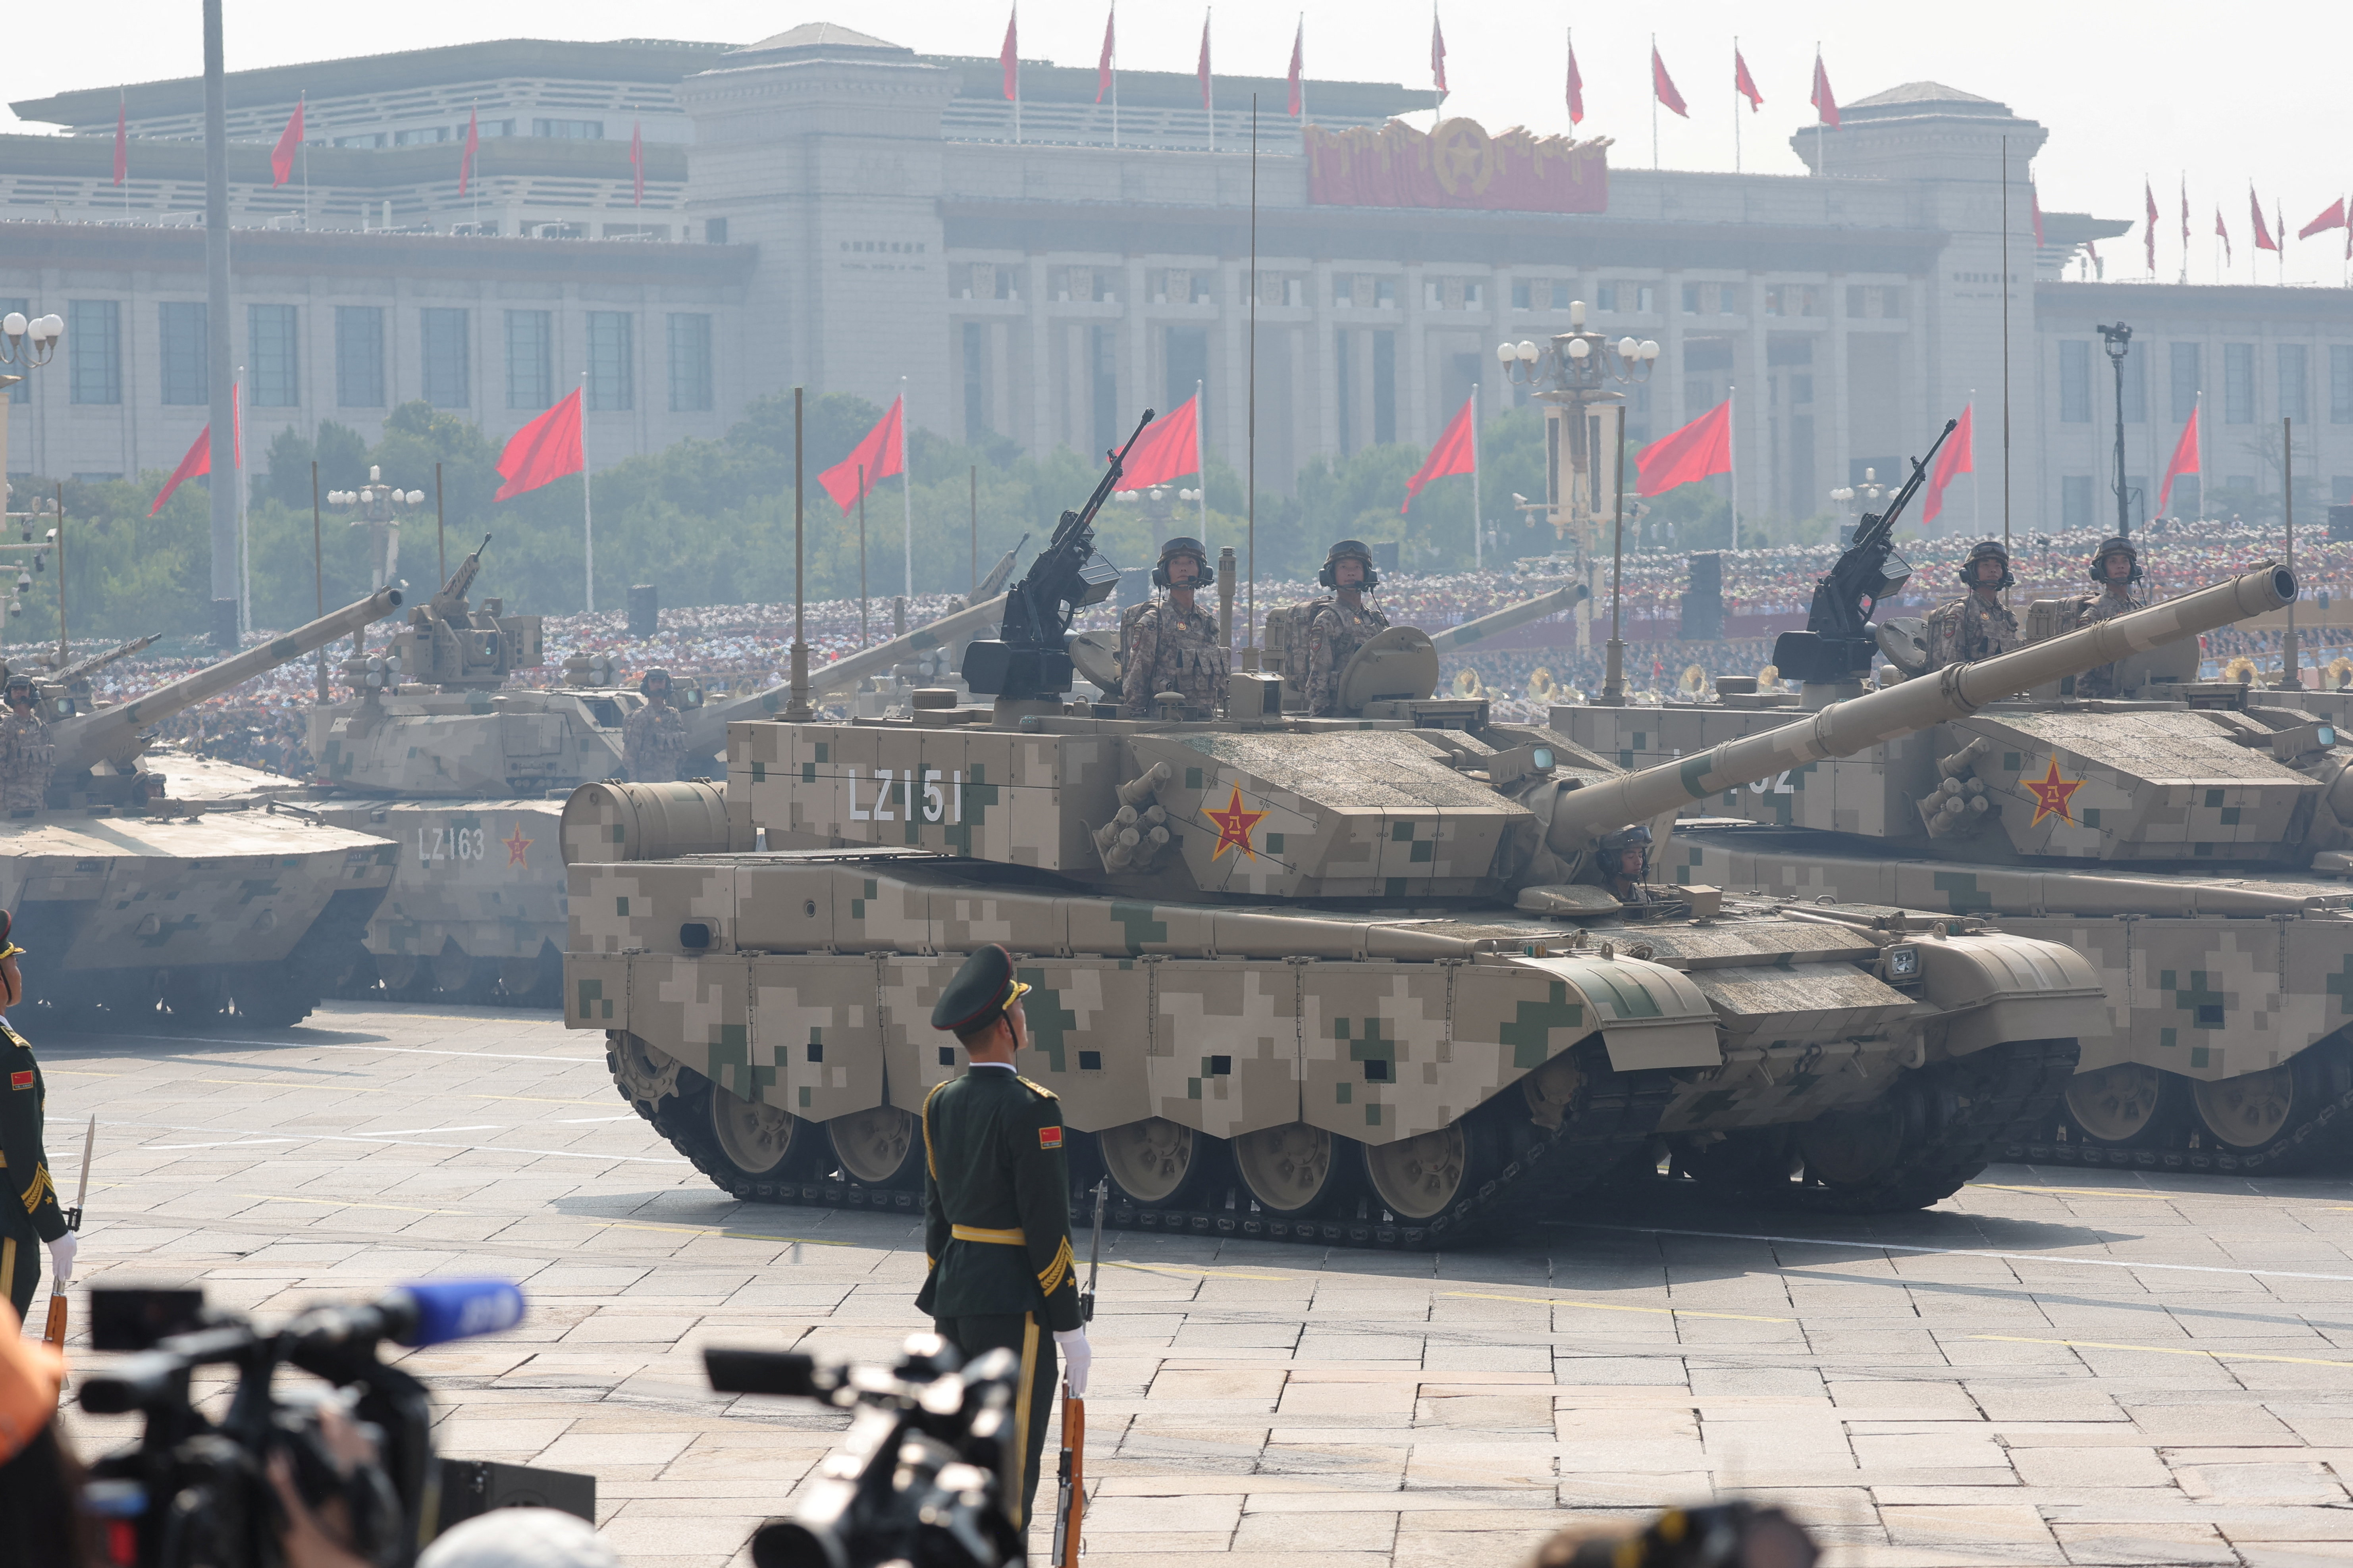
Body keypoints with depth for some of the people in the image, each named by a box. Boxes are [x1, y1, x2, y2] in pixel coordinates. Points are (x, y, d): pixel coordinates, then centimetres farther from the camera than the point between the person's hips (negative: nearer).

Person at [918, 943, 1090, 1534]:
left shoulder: (941, 1104, 7)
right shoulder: (1028, 1109, -16)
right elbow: (1047, 1226, -17)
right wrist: (1069, 1327, -11)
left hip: (954, 1301, 8)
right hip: (1014, 1305, -8)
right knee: (1011, 1470, -4)